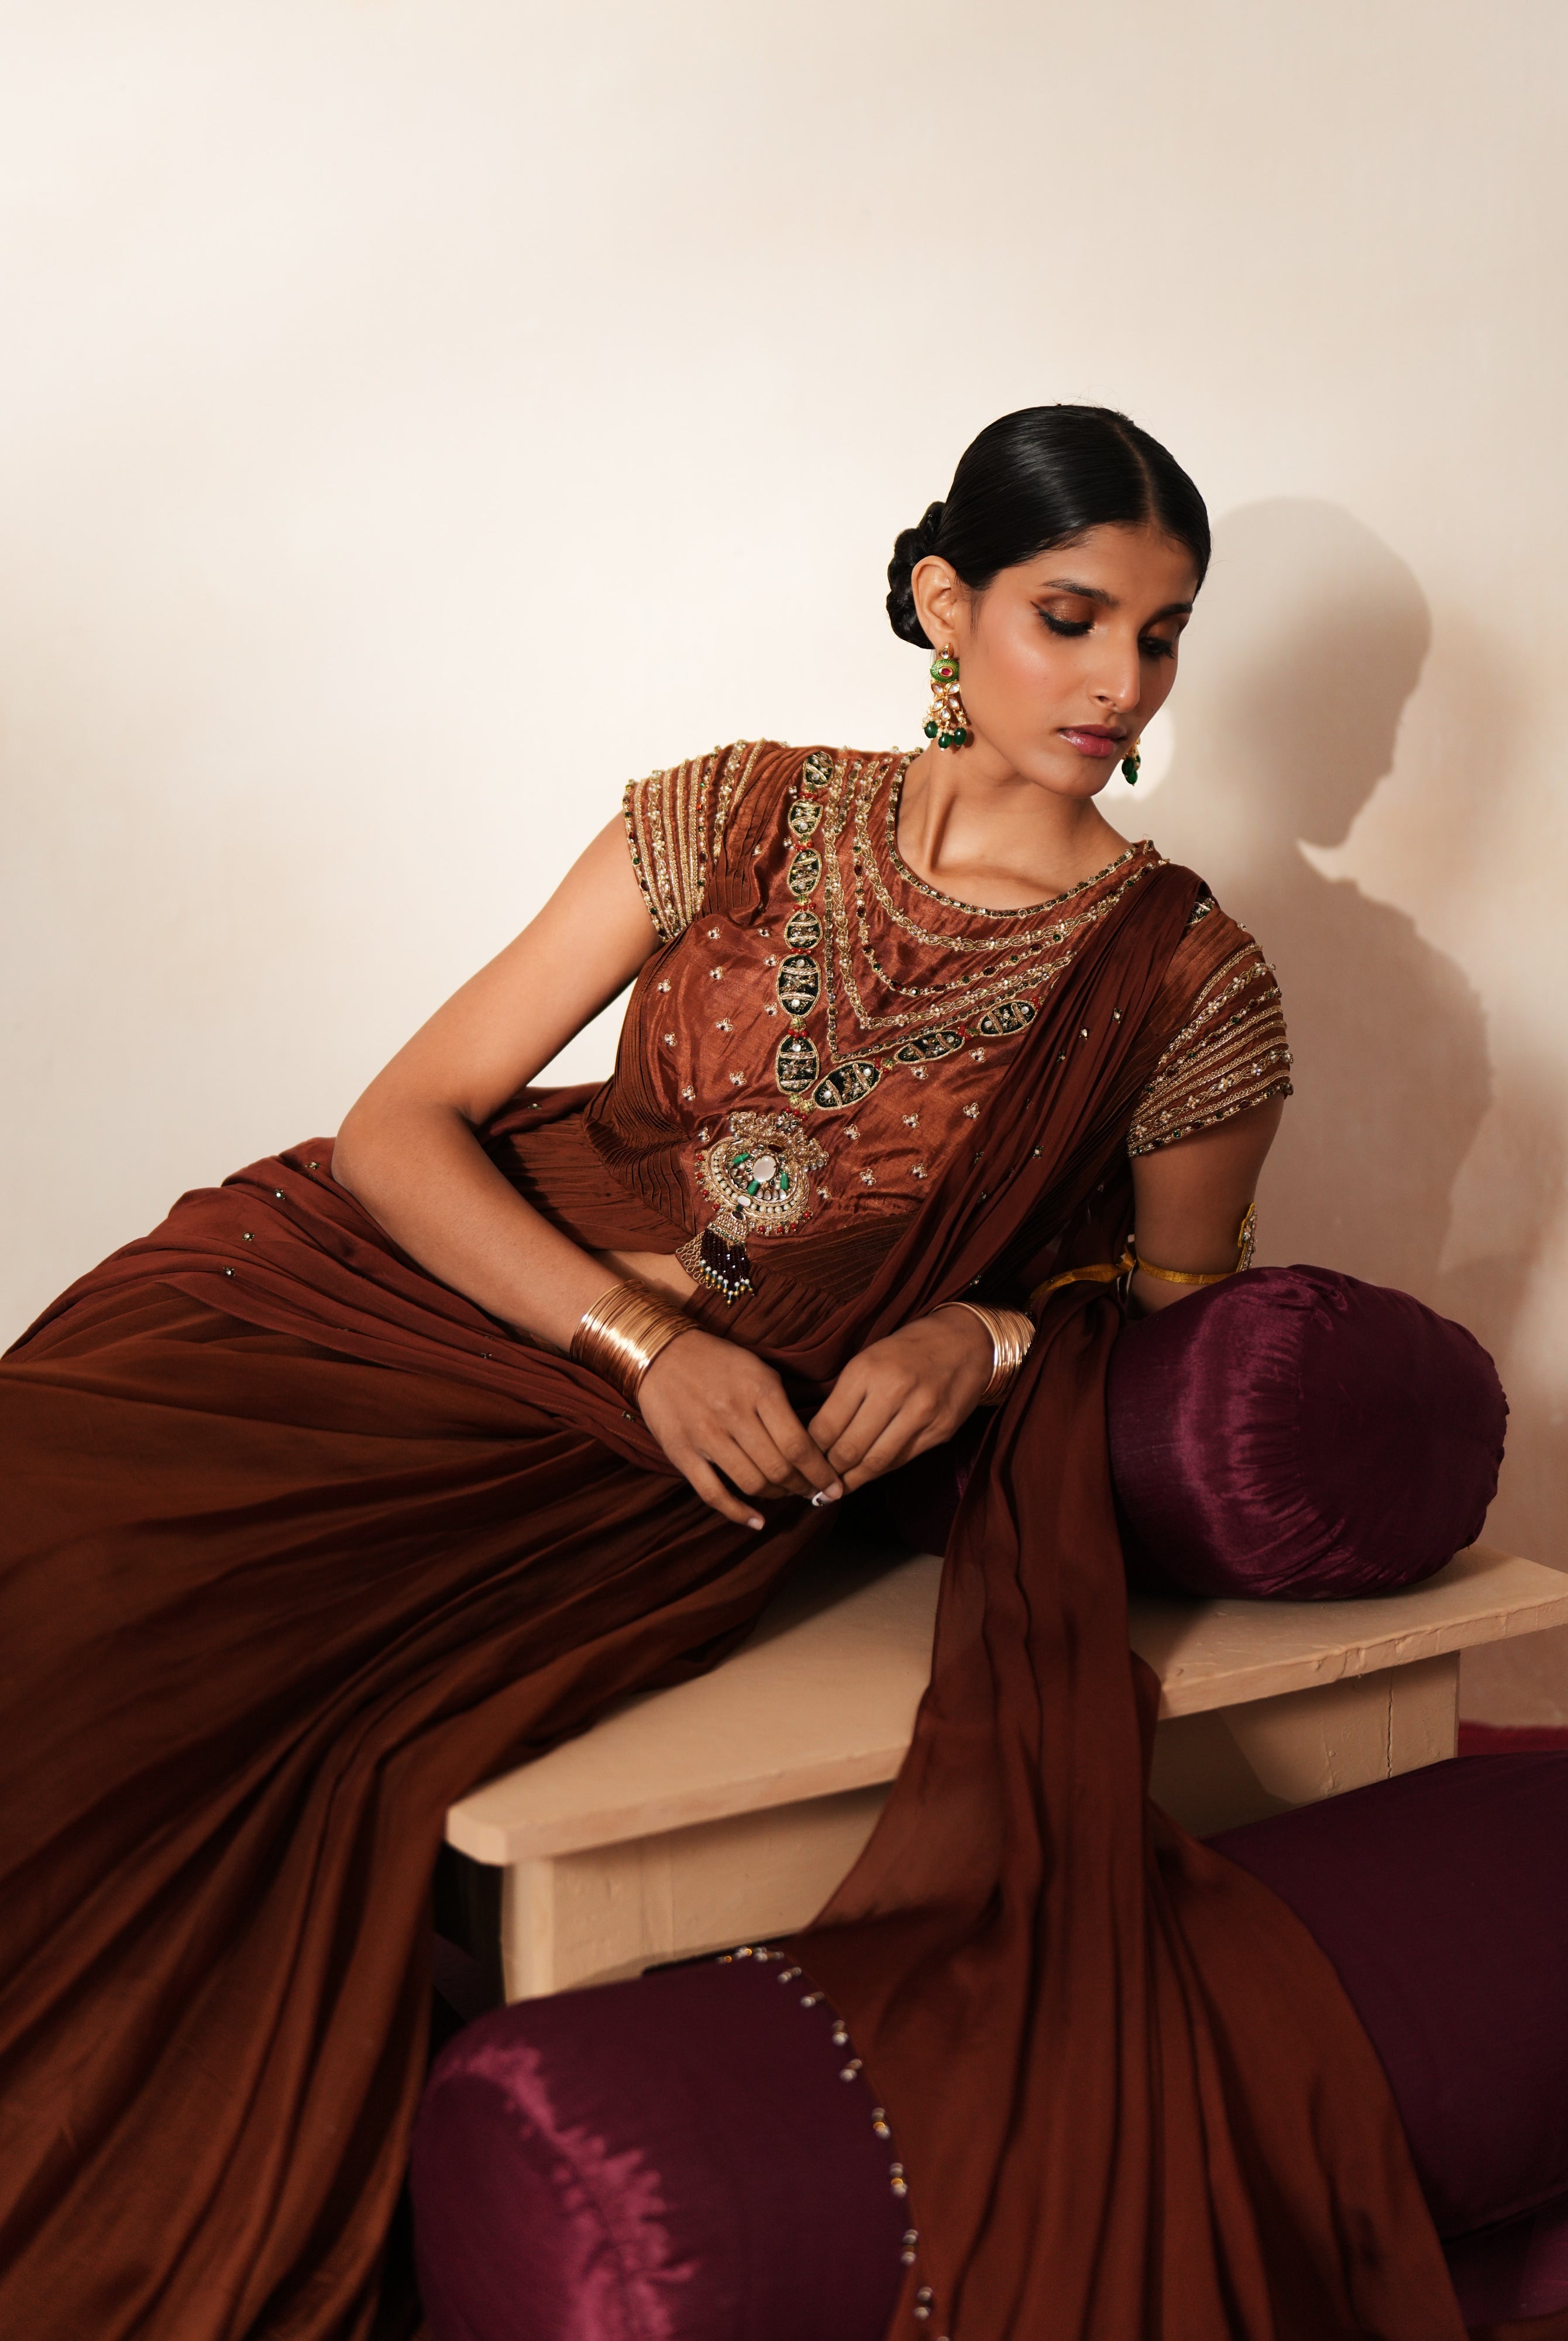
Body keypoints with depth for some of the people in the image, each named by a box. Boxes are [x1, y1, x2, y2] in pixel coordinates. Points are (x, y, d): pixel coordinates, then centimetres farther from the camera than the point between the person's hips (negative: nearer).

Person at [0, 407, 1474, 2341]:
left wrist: (988, 1343, -7)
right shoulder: (743, 817, 4)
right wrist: (650, 1338, -12)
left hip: (757, 1467, -2)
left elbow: (1172, 1307, 15)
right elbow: (404, 1121, 2)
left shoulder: (1188, 986, 1)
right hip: (422, 1299, 3)